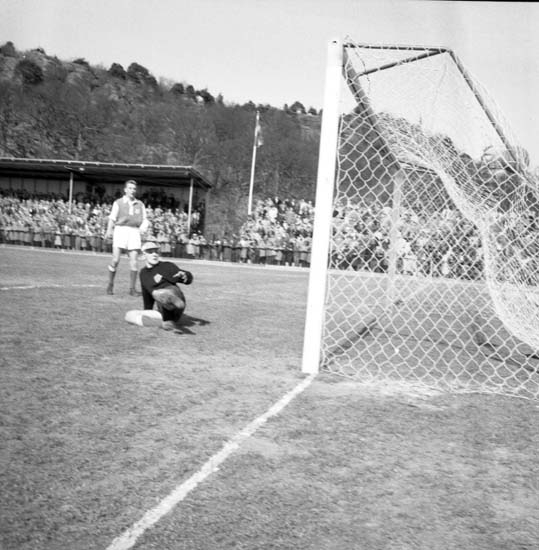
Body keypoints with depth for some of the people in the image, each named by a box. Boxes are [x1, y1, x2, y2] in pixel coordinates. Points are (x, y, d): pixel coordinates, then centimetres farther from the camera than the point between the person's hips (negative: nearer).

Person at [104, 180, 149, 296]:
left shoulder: (140, 204, 14)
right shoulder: (118, 202, 5)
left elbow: (144, 219, 14)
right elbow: (112, 218, -1)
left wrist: (143, 226, -8)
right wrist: (109, 231, -15)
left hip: (134, 232, 2)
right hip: (120, 230, -2)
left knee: (133, 262, -2)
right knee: (115, 260, -9)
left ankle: (132, 288, 6)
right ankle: (110, 284, 11)